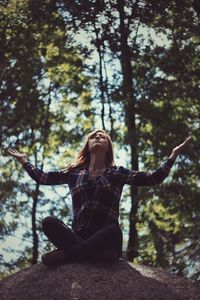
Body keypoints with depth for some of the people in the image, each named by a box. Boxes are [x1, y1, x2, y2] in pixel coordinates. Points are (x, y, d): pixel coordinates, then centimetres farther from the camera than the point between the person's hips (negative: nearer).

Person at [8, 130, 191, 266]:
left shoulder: (117, 173, 13)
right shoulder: (74, 173, 18)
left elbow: (153, 179, 6)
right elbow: (42, 178, 25)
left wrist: (173, 156, 0)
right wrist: (24, 161, 31)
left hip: (106, 237, -1)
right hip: (79, 236, 2)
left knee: (114, 231, -38)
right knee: (49, 222, -25)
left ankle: (64, 254, -25)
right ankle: (97, 254, -35)